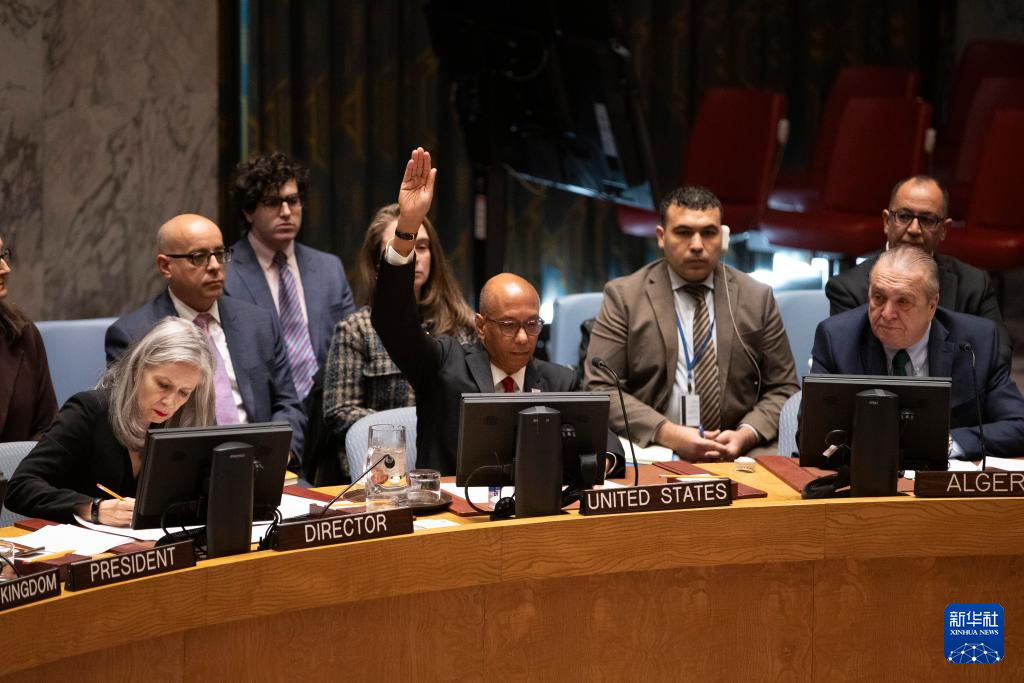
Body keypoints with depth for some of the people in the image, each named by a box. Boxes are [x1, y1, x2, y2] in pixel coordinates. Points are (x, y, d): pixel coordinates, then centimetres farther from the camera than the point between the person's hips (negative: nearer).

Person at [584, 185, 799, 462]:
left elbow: (783, 389, 12)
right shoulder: (623, 296, 4)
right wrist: (668, 434, -15)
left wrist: (745, 436, -9)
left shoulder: (757, 298, 11)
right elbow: (600, 388, -1)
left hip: (734, 455, 2)